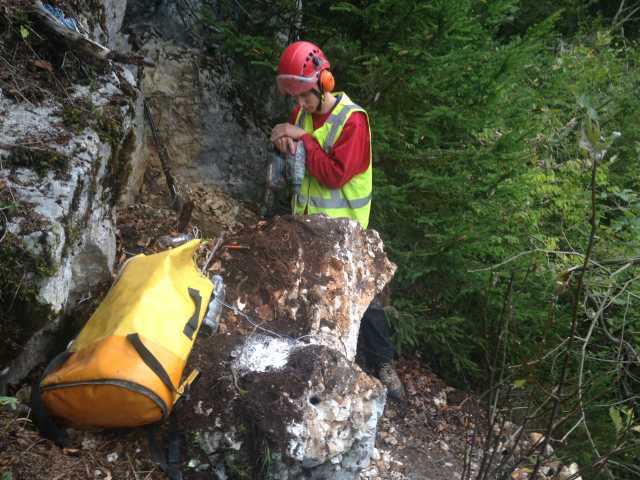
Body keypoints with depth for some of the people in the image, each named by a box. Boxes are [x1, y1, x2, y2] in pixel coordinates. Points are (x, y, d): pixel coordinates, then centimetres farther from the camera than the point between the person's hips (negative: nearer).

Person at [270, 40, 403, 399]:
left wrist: (304, 139, -21)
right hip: (307, 220, 7)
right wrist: (284, 143, -11)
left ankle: (383, 363, 12)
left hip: (343, 226, -7)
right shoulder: (303, 112, 3)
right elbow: (297, 160, 12)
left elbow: (335, 175, -24)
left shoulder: (352, 119, -18)